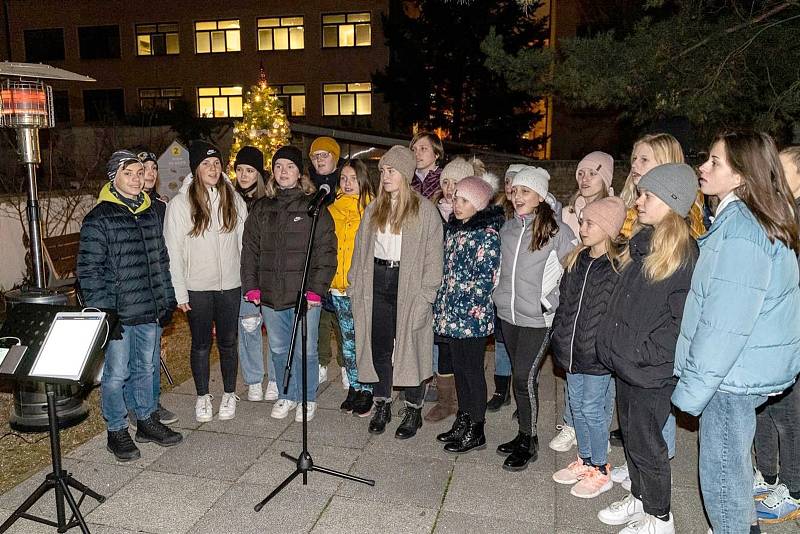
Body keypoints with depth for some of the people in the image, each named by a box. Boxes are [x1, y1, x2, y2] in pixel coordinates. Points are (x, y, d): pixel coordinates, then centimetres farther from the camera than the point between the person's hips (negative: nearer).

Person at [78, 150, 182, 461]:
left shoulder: (149, 214, 10)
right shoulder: (98, 219, -9)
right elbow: (89, 270, -11)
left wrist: (167, 301, 12)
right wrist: (102, 312, -15)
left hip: (149, 312, 6)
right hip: (117, 315, -6)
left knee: (145, 368, 17)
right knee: (116, 374, 5)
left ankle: (146, 421, 32)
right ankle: (116, 432, 21)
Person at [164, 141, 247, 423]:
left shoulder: (234, 200, 2)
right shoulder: (180, 203, -5)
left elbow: (244, 242, 6)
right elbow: (173, 251, -5)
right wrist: (179, 292, -8)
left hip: (230, 285, 2)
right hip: (197, 287, -1)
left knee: (228, 342, 11)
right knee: (201, 344, 11)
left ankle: (229, 394, 28)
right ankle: (202, 396, 27)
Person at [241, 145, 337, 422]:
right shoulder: (262, 208, 10)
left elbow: (326, 250, -7)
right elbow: (250, 248, 12)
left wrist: (317, 288, -13)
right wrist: (251, 285, 3)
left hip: (305, 295, -4)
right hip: (270, 294, 4)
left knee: (305, 351, 4)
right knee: (279, 350, 15)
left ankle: (307, 399, 24)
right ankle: (286, 396, 33)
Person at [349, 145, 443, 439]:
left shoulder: (425, 210, -4)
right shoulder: (373, 209, 12)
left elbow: (433, 257, -7)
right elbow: (361, 249, 14)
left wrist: (425, 295, -14)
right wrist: (356, 285, 8)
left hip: (408, 283, -4)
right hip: (377, 282, 5)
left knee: (411, 346, 3)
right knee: (379, 346, 10)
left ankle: (413, 410, 18)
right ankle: (382, 405, 25)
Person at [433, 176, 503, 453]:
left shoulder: (487, 235, -14)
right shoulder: (453, 229, 10)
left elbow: (485, 281, -17)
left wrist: (461, 309, -16)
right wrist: (441, 305, 11)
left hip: (472, 316, -7)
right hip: (451, 316, 8)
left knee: (472, 371, 4)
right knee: (459, 368, 17)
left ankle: (476, 431, 19)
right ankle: (462, 422, 32)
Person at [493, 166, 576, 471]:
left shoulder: (557, 231, -9)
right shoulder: (507, 228, 8)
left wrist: (552, 302, -8)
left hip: (538, 319, -6)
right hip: (508, 314, 6)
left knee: (524, 378, -7)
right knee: (520, 375, 14)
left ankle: (529, 442, 11)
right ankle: (524, 434, 29)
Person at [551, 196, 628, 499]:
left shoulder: (621, 264, -14)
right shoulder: (577, 260, 8)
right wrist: (559, 337, 11)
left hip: (597, 354, -7)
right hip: (572, 349, 7)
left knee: (592, 409, 3)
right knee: (576, 405, 17)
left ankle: (601, 471, 22)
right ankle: (585, 461, 35)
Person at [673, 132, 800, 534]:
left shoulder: (739, 229, -22)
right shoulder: (761, 221, 9)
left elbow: (725, 321, -24)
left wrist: (693, 387, -17)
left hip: (732, 373, -10)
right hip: (746, 369, 10)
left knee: (720, 471, 5)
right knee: (733, 458, 25)